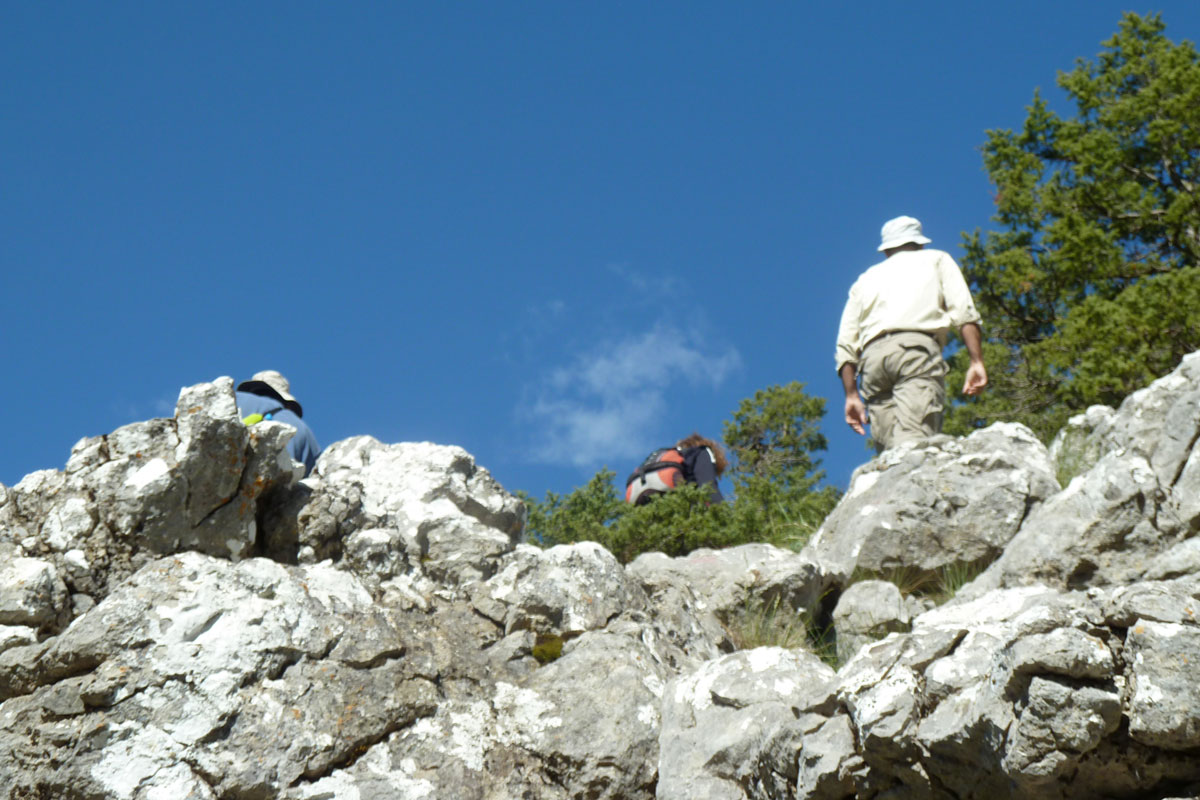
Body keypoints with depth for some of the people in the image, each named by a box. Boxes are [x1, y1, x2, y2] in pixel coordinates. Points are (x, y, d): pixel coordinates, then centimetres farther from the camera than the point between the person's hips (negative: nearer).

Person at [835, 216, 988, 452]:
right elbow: (963, 310, 6)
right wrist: (977, 361, 0)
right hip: (917, 348, -3)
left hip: (872, 355, 3)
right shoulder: (936, 260, 26)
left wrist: (851, 395, 19)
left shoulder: (866, 278, 33)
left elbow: (846, 343, 21)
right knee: (914, 441, -20)